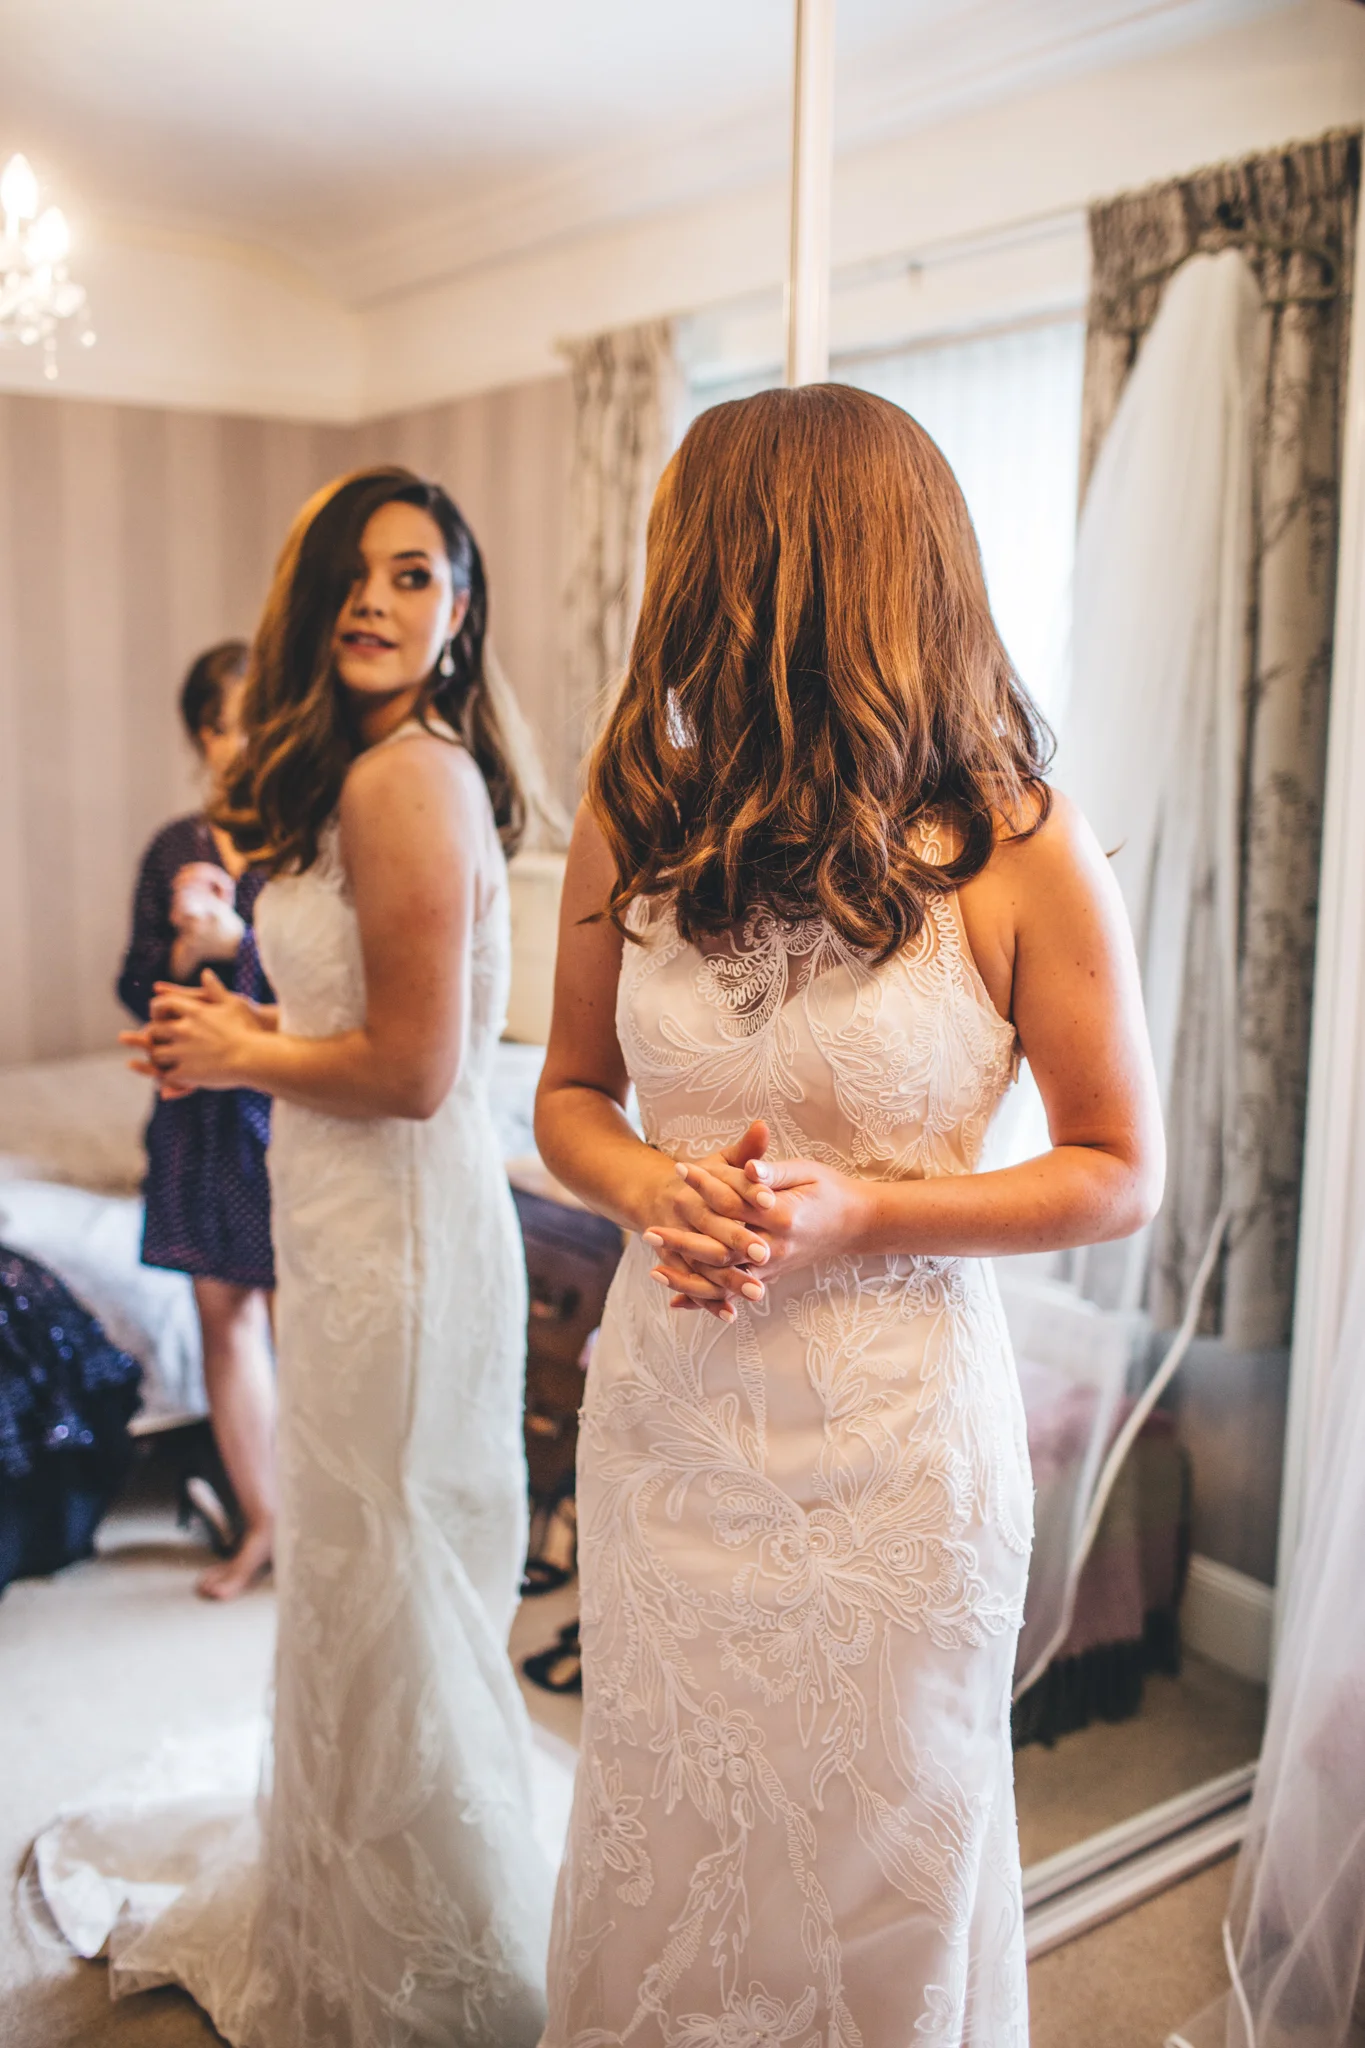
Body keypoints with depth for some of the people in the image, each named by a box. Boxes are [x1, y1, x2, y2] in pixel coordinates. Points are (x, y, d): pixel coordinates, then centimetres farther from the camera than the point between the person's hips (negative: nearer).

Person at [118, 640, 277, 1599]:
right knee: (224, 1312, 11)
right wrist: (188, 948, -11)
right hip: (201, 1104, 5)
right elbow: (138, 990, 7)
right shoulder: (175, 849, 8)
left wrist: (235, 942, -20)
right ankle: (261, 1521, 27)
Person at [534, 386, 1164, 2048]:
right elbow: (570, 1096, 9)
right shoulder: (638, 818, -2)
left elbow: (1120, 1175, -5)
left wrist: (853, 1212, -18)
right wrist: (653, 1189, -14)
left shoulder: (1019, 853, -12)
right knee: (657, 1843, 21)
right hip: (664, 1404, 3)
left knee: (872, 1869, 17)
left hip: (891, 1428, -3)